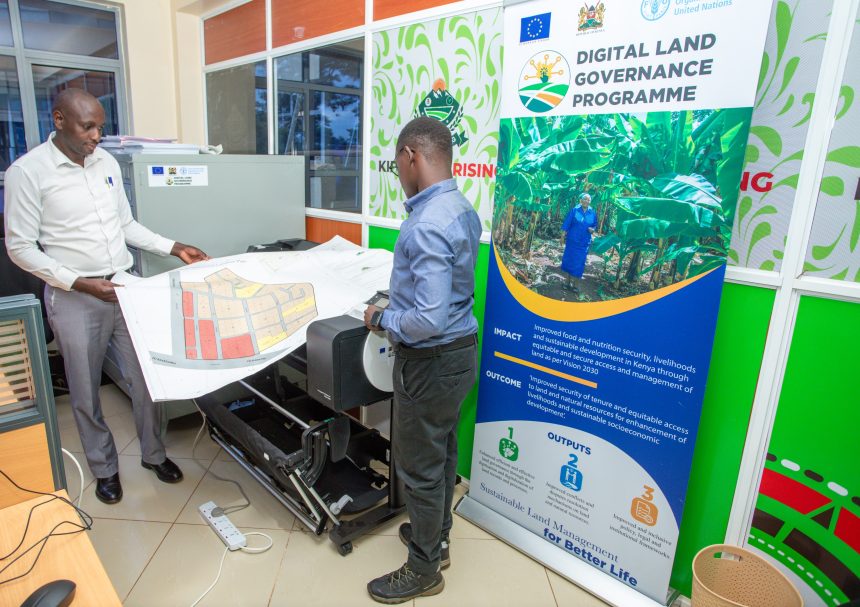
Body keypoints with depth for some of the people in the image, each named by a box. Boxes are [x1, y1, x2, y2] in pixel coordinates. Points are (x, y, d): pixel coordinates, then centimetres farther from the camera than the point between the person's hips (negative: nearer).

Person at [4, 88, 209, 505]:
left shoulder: (107, 162, 5)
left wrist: (173, 248, 3)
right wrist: (79, 283, -19)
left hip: (124, 286, 4)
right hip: (74, 298, -4)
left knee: (145, 376, 9)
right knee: (86, 390, 10)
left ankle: (153, 453, 28)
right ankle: (104, 467, 30)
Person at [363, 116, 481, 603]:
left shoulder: (427, 226, -27)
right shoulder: (464, 210, 4)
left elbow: (429, 321, -31)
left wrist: (381, 319, -14)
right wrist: (401, 300, 19)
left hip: (433, 361, -9)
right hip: (461, 349, 10)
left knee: (419, 466, 9)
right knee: (442, 453, 24)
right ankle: (435, 535, 45)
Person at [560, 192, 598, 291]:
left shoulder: (592, 213, -1)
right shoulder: (574, 210, -6)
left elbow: (595, 225, 10)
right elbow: (566, 224, -5)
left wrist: (592, 230, -12)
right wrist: (563, 236, -6)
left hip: (584, 242, 1)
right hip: (572, 240, -1)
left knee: (578, 262, 3)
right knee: (569, 259, 6)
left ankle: (571, 281, 13)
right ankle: (569, 279, 22)